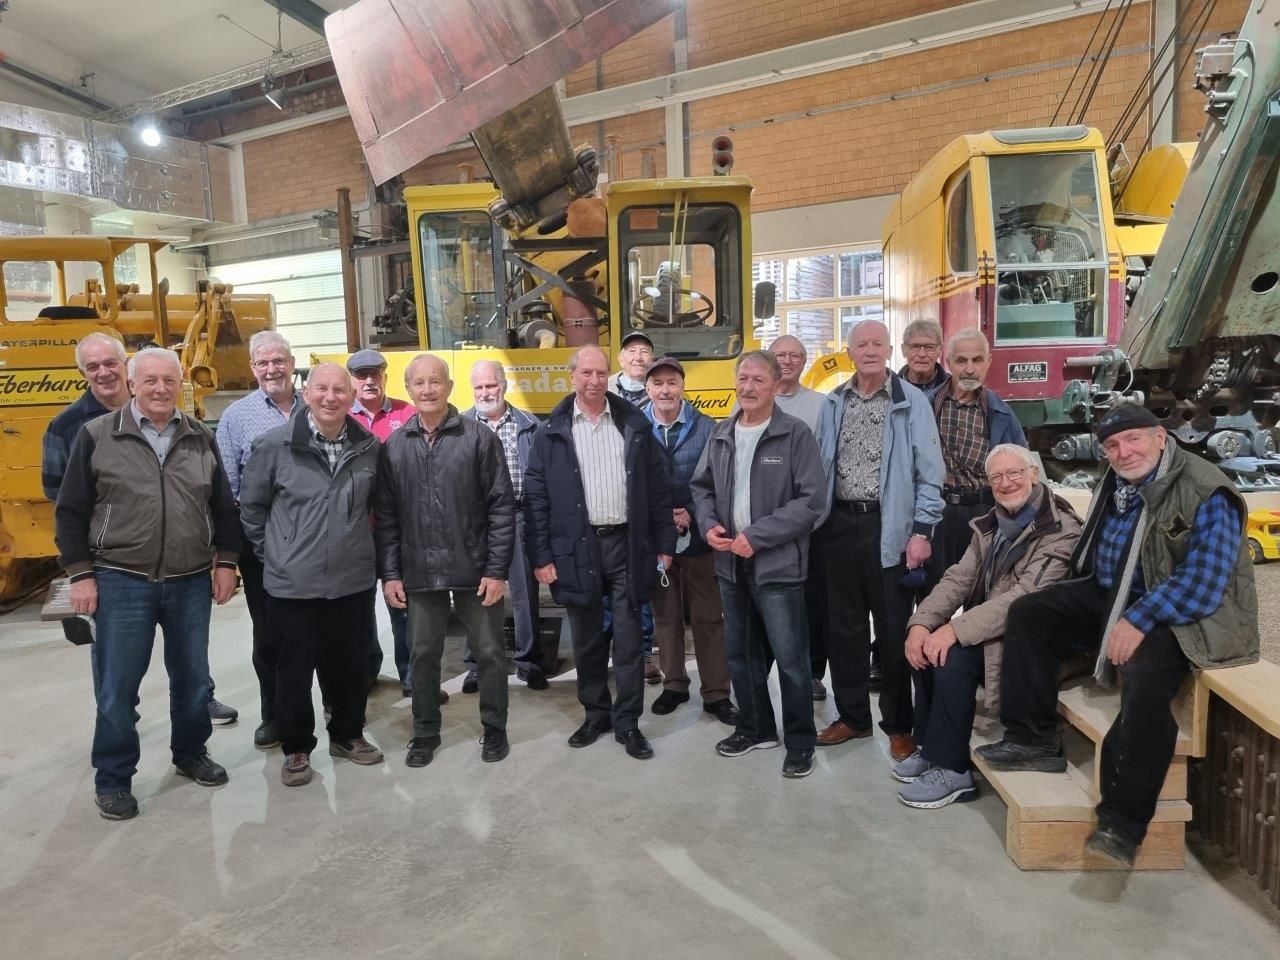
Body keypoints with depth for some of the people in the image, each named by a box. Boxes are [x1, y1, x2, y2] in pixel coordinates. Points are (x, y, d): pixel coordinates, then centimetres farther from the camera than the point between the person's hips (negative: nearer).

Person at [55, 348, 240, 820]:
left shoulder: (200, 438, 5)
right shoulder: (96, 436, -3)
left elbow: (223, 506, 10)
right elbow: (71, 511, -1)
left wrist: (226, 562, 5)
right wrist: (80, 574, -5)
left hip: (191, 582, 3)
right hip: (121, 582, -3)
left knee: (193, 677, 14)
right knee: (117, 686, 5)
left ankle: (190, 753, 34)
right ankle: (112, 778, 22)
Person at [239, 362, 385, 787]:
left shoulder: (370, 446, -1)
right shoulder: (275, 443, -9)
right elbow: (251, 505, 3)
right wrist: (270, 551, 6)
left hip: (354, 580, 3)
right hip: (293, 583, -2)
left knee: (350, 664, 15)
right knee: (295, 669, 9)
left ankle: (347, 734, 36)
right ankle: (296, 748, 28)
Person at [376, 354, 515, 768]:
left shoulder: (479, 437, -5)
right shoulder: (394, 447, 4)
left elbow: (501, 507, -6)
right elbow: (386, 517, 6)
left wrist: (497, 569, -10)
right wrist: (390, 573, 1)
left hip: (475, 569, -2)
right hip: (420, 572, 2)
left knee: (490, 651, 9)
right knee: (422, 654, 13)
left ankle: (494, 727, 28)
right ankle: (425, 732, 31)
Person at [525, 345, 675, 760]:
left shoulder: (634, 423, 4)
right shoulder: (552, 431, 1)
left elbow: (655, 488, 4)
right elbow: (535, 497, -1)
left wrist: (664, 543, 1)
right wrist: (541, 556, -5)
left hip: (627, 544, 0)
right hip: (576, 547, 0)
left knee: (629, 639, 5)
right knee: (586, 640, 12)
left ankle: (628, 723, 18)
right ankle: (595, 714, 30)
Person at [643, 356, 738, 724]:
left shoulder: (706, 427, -2)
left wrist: (692, 514, -13)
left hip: (699, 535, -1)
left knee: (709, 616, 6)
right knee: (665, 615, 13)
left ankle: (717, 693, 17)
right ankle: (674, 684, 29)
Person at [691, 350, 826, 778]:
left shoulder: (796, 434, -9)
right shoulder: (721, 436, 9)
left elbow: (811, 500, -14)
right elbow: (702, 487, 16)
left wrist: (757, 536, -18)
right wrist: (709, 525, -5)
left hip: (777, 564, -6)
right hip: (730, 563, 6)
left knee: (790, 658, 2)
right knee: (740, 653, 17)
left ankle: (800, 742, 20)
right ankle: (755, 727, 36)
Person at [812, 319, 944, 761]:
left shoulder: (911, 402, -2)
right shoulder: (833, 403, 9)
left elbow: (929, 472, -5)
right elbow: (819, 466, 10)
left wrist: (922, 531, -11)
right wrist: (814, 521, 5)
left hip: (888, 529, -4)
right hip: (839, 525, 4)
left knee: (894, 630, 4)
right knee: (843, 627, 12)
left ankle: (898, 725, 20)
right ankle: (852, 716, 27)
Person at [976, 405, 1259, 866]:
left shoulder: (1206, 495, -16)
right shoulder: (1117, 484, 7)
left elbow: (1203, 582, -24)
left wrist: (1139, 621, -31)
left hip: (1177, 613, -8)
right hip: (1108, 596, 8)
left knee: (1144, 676, -35)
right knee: (1028, 613, -3)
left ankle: (1123, 822, -24)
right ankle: (1034, 740, 1)